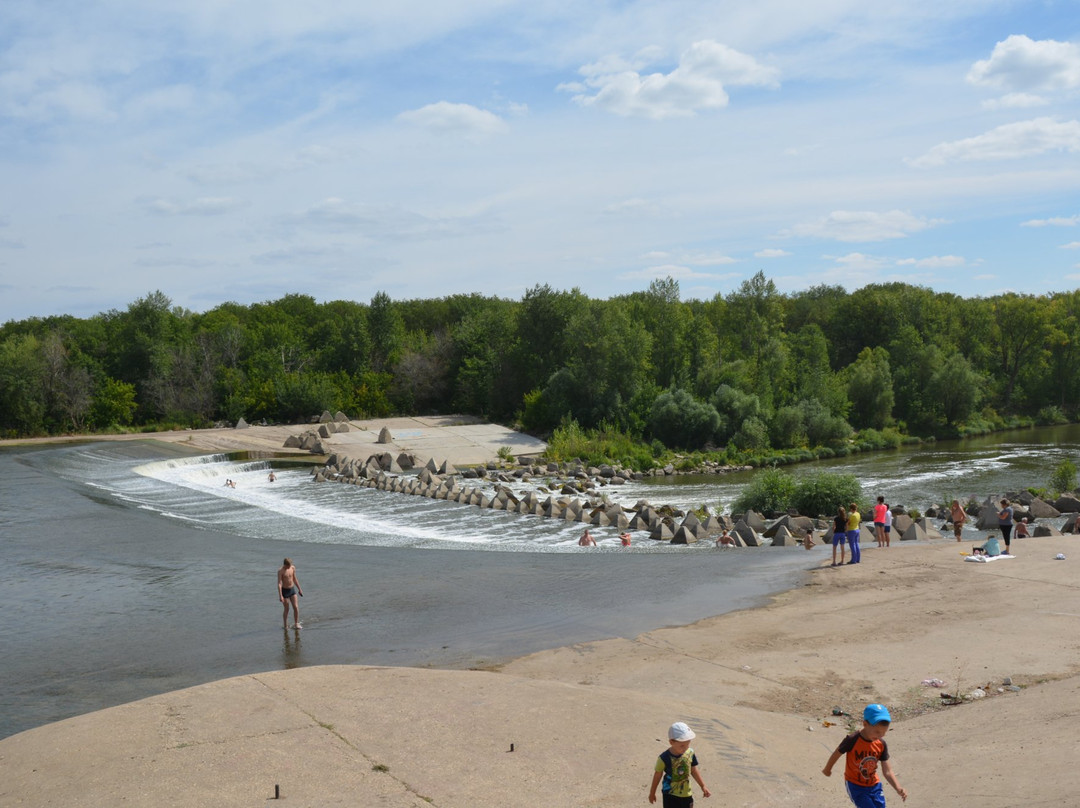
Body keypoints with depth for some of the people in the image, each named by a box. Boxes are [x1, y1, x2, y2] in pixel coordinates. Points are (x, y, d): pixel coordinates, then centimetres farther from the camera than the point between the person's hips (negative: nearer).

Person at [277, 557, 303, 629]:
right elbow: (279, 584, -21)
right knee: (287, 609, 3)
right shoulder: (281, 571, -18)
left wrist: (299, 589, 16)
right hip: (285, 591, -5)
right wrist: (280, 596, -27)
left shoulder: (293, 568, -2)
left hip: (292, 589, 5)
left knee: (296, 607, -2)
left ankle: (296, 624, 9)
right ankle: (285, 625, 19)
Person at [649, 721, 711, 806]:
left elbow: (694, 771, 6)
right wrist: (652, 793, 4)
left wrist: (703, 786, 9)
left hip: (686, 794, 4)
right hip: (670, 795, -4)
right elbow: (657, 775, -7)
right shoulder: (664, 758, -22)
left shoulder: (690, 753, -10)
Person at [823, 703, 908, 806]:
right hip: (855, 785, -5)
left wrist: (898, 788, -26)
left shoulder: (881, 744, -9)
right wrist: (827, 770, 10)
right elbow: (836, 754, -6)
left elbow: (887, 771, -9)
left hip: (873, 785, 5)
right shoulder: (852, 740, -23)